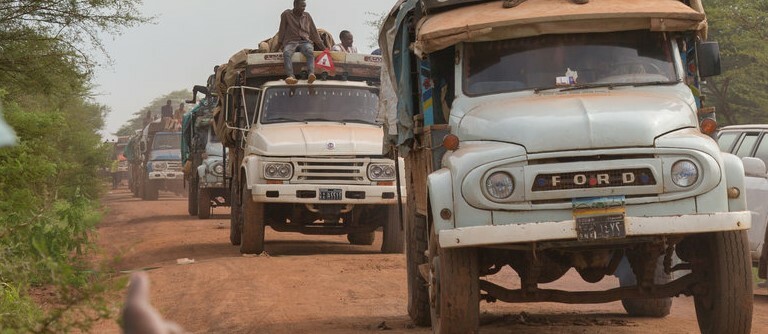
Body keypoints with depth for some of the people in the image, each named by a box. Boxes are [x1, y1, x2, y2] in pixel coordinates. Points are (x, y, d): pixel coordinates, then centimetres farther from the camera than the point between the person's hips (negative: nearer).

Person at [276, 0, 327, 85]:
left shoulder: (307, 16, 18)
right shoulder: (286, 14, 9)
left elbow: (314, 32, 22)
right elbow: (282, 30, 11)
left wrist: (323, 47, 20)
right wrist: (280, 44, 10)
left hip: (305, 42, 2)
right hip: (290, 42, -2)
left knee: (310, 52, -36)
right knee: (286, 53, -38)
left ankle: (311, 74, -59)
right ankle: (291, 77, -59)